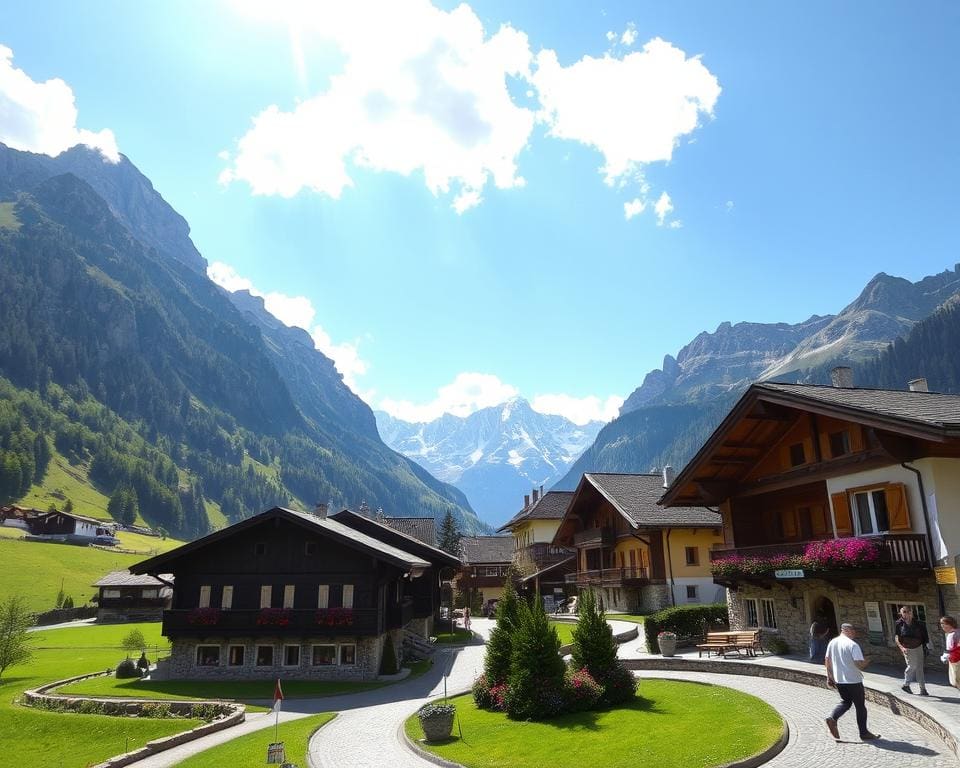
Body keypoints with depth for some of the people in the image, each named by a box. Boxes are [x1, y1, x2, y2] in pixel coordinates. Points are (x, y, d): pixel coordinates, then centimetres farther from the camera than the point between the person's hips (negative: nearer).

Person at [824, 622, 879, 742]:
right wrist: (866, 663, 2)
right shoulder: (852, 645, -16)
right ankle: (864, 733, 20)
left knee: (846, 701, 21)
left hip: (838, 680, 6)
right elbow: (860, 664, -21)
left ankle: (832, 718, 1)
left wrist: (829, 677, 17)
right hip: (853, 681, -6)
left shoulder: (832, 642, 5)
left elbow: (827, 660, 9)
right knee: (860, 706, 11)